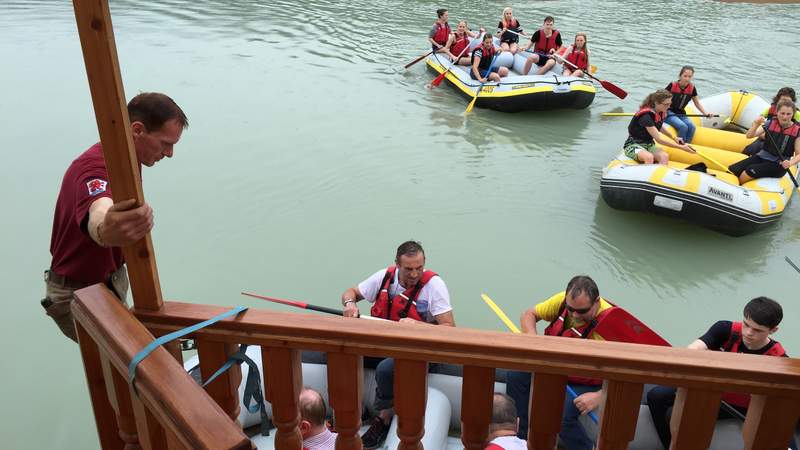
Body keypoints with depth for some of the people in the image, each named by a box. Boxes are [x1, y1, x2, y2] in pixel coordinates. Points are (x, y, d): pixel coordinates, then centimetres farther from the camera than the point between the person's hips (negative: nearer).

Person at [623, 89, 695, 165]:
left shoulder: (661, 113, 2)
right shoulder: (646, 116, -25)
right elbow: (659, 140, -23)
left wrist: (674, 138, 17)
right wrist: (680, 147, -19)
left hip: (649, 145, 7)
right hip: (633, 145, -7)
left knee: (664, 156, -25)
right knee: (649, 157, -39)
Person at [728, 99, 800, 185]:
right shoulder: (770, 123, 1)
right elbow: (749, 135, -6)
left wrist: (790, 163, -25)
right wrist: (756, 124, -25)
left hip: (778, 165, -3)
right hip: (762, 157, 4)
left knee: (750, 171, -31)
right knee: (732, 169, -20)